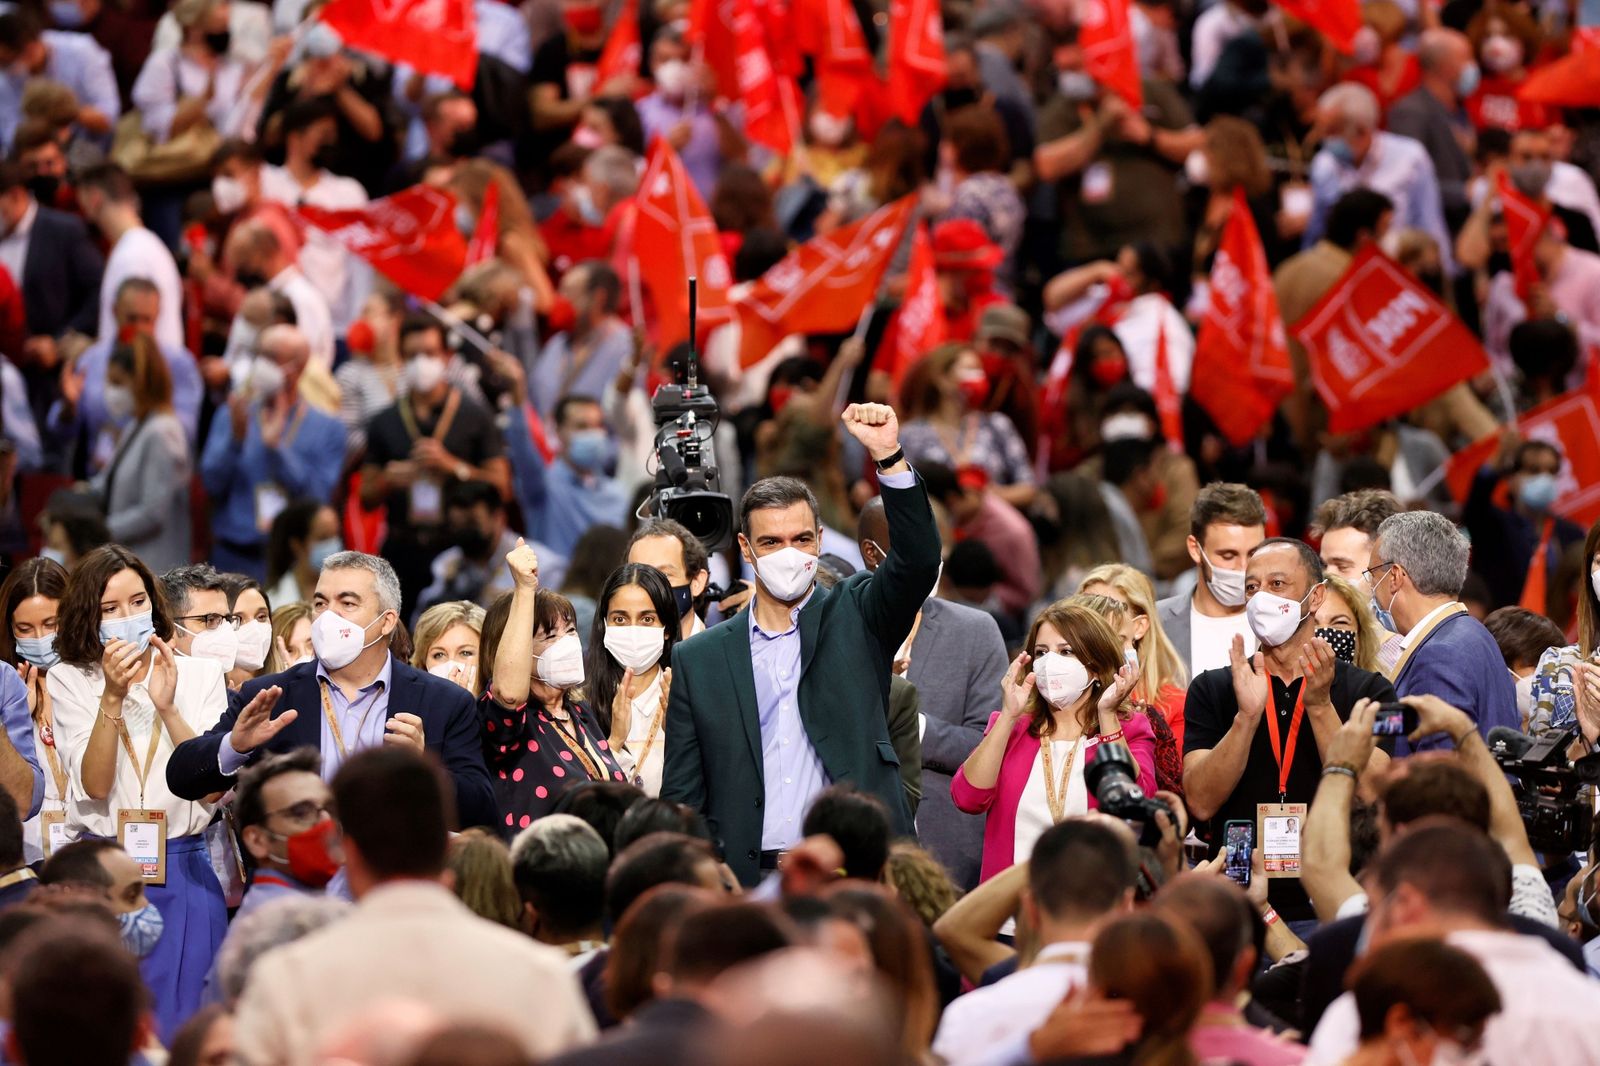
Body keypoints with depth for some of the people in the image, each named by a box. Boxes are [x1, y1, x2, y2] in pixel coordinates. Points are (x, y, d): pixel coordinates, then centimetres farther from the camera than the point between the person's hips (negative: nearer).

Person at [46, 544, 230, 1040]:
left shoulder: (199, 674, 5)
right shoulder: (70, 682, 3)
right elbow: (95, 786, -9)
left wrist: (167, 706, -15)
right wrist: (112, 697, -19)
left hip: (183, 875, 1)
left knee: (180, 1027, 1)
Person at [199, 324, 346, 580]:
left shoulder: (327, 428, 5)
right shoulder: (230, 417, 11)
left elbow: (318, 496, -7)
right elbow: (212, 484, 1)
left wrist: (275, 446, -13)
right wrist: (236, 437, -13)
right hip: (235, 557, 1)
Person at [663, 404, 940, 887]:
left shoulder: (855, 619, 11)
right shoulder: (698, 660, 12)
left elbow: (918, 559, -6)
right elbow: (682, 797, 12)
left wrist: (888, 456, -17)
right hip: (748, 880, 1)